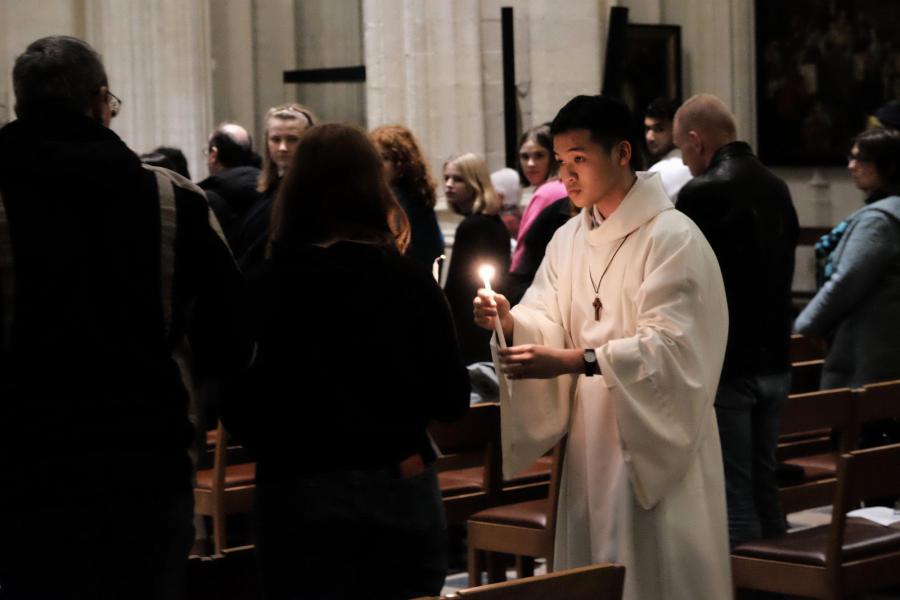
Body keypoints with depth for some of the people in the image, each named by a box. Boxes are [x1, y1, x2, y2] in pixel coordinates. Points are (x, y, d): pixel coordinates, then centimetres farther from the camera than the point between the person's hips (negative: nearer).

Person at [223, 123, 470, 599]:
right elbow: (451, 402, 0)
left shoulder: (263, 287, -9)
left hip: (300, 494, -1)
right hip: (402, 489, 1)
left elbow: (239, 415, -5)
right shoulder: (411, 281, -5)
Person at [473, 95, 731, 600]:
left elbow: (670, 344, -19)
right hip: (591, 435, 6)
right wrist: (511, 322, -17)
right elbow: (550, 324, 6)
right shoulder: (568, 239, 11)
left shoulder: (672, 238, -12)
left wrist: (573, 361, -27)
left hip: (654, 439, -6)